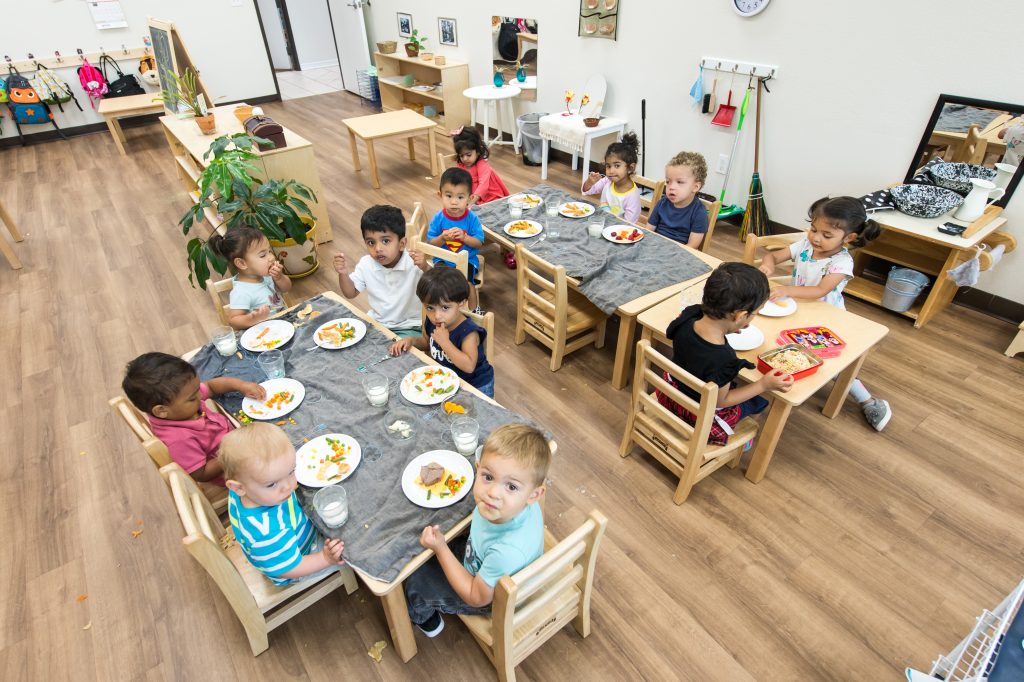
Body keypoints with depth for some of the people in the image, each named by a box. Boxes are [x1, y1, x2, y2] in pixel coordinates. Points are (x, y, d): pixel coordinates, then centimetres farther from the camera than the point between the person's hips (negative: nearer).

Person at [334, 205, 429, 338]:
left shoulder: (414, 264, -22)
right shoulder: (366, 264, -5)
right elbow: (351, 293, 9)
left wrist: (425, 268, -42)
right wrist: (343, 274, -12)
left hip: (409, 328, -5)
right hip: (375, 323, 5)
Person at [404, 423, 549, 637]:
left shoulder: (508, 552, -48)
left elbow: (477, 597, -27)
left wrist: (441, 549, -26)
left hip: (491, 598, -5)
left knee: (416, 582, 10)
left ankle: (423, 617, 46)